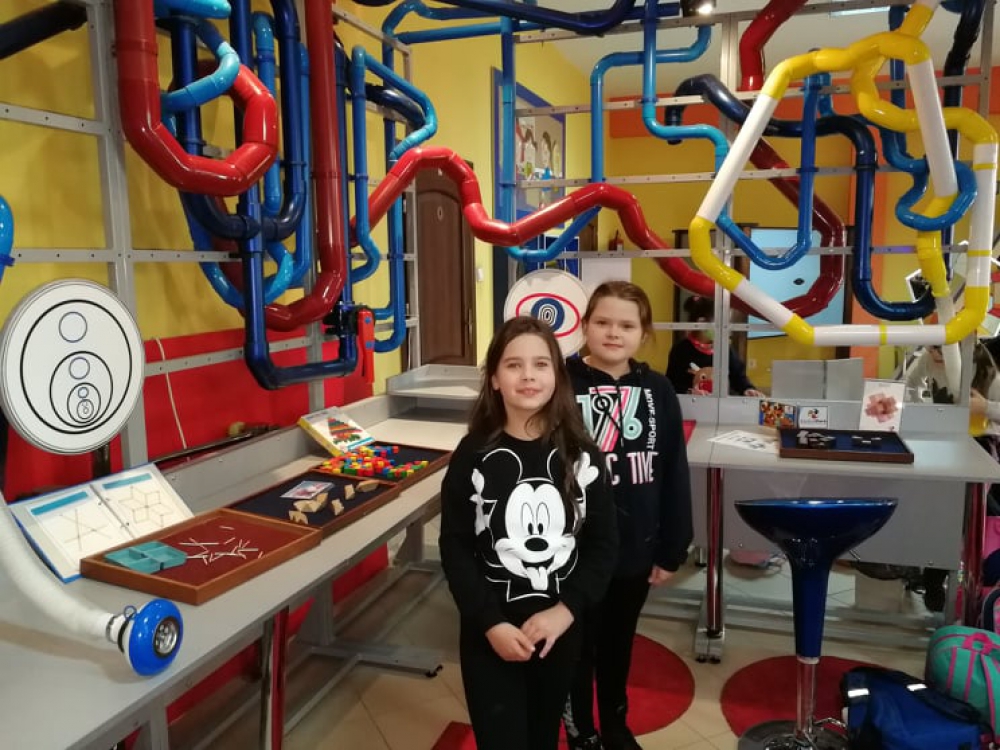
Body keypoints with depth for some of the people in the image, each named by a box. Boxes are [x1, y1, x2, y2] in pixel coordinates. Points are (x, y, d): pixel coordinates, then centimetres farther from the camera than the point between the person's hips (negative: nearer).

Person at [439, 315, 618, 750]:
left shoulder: (580, 454, -4)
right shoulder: (474, 456, -9)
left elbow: (603, 543, -1)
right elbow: (455, 547, -7)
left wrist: (565, 609, -12)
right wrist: (490, 622, -15)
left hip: (560, 628, 2)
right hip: (489, 634, -2)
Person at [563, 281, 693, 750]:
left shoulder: (658, 391, -1)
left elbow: (674, 476, 3)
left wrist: (672, 550, 5)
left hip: (636, 550, 4)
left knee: (619, 645, 23)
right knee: (578, 649, 14)